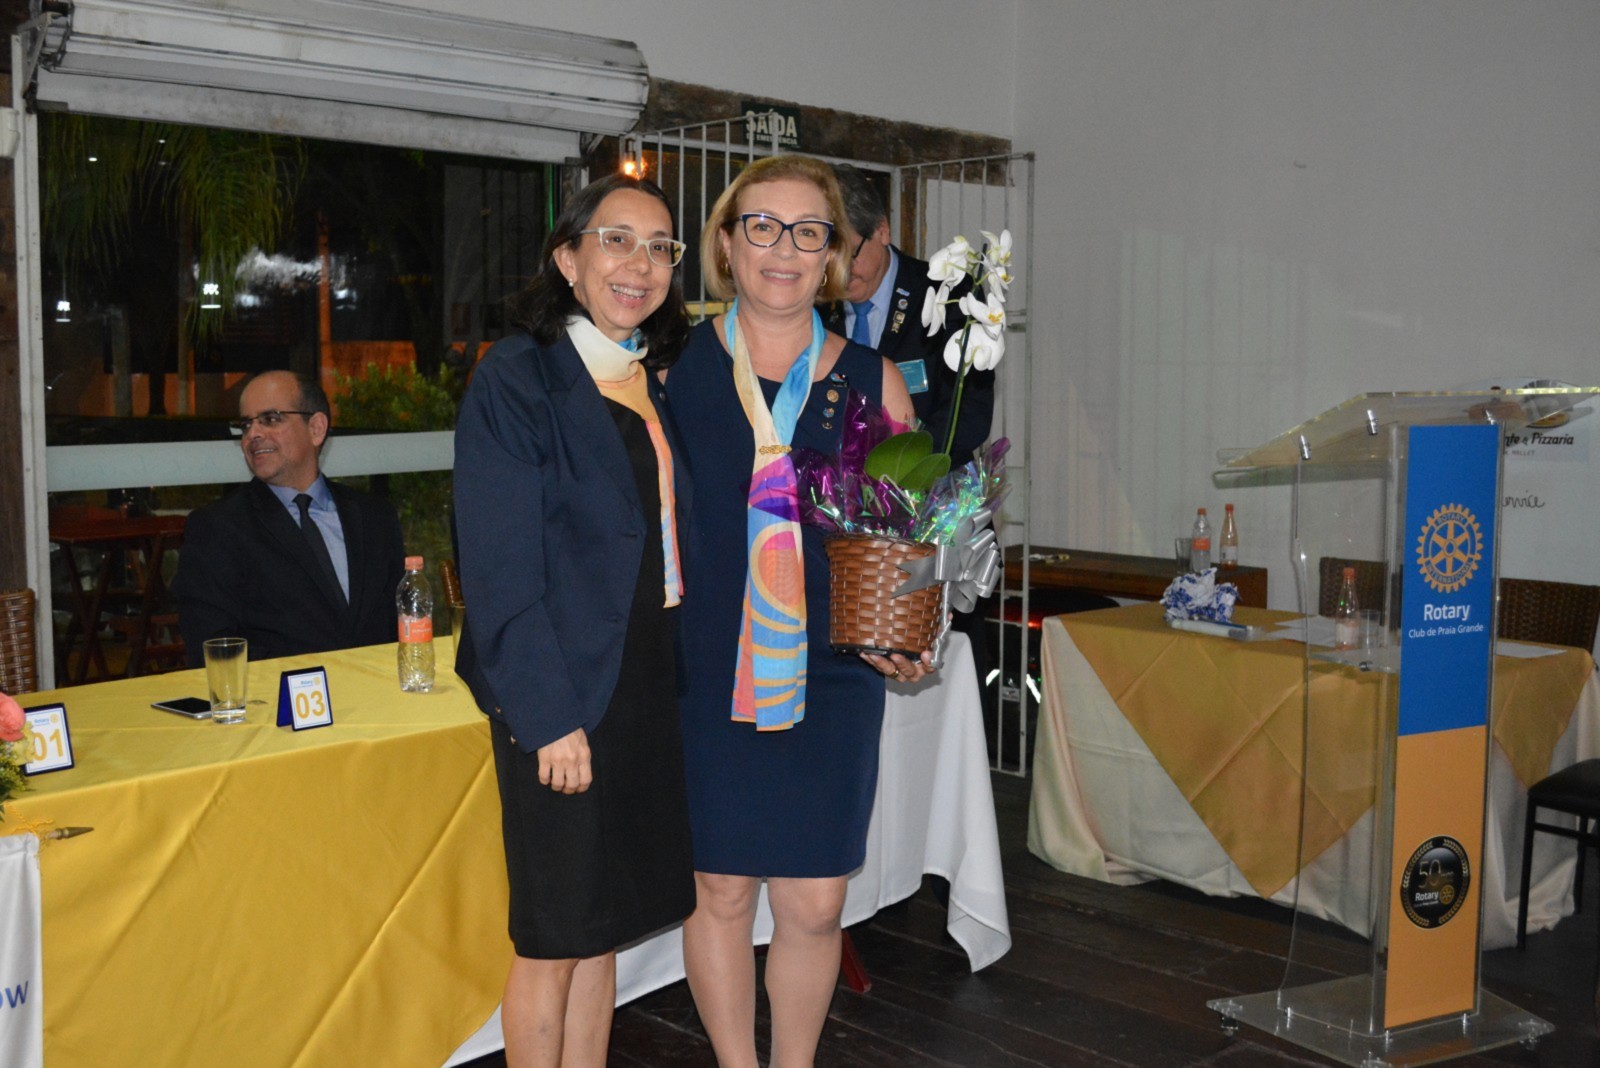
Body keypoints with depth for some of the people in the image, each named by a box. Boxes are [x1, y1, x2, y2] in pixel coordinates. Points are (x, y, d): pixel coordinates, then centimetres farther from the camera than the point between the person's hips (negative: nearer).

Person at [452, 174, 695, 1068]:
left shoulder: (657, 383, 11)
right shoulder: (516, 380, -10)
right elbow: (502, 570, -15)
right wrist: (548, 717, -18)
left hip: (646, 687, 7)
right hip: (559, 700, -7)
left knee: (604, 926, 16)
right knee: (554, 941, 4)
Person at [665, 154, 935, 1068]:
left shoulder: (871, 382, 5)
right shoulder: (672, 368, 2)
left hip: (831, 679, 1)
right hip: (704, 677, -1)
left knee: (815, 905, 7)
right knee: (720, 891, 9)